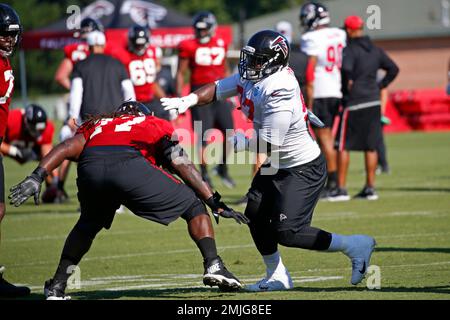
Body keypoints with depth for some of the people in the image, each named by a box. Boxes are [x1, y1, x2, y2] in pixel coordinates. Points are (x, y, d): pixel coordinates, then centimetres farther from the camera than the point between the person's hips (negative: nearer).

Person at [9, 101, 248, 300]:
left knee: (88, 224, 33)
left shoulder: (96, 125, 37)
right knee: (193, 207, 17)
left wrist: (37, 177, 8)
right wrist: (216, 204, 21)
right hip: (129, 165, -3)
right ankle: (213, 265, 2)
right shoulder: (156, 126, 32)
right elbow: (184, 166, 21)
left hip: (89, 169, 3)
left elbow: (68, 148, 18)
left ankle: (57, 286, 30)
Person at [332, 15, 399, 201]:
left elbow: (347, 68, -30)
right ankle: (370, 188, 12)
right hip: (374, 102, 7)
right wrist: (379, 86, 13)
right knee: (370, 147, 10)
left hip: (354, 102, -7)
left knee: (343, 146, 1)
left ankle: (341, 189, 0)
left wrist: (348, 85, -14)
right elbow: (393, 69, 13)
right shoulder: (375, 50, 10)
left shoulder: (350, 50, -12)